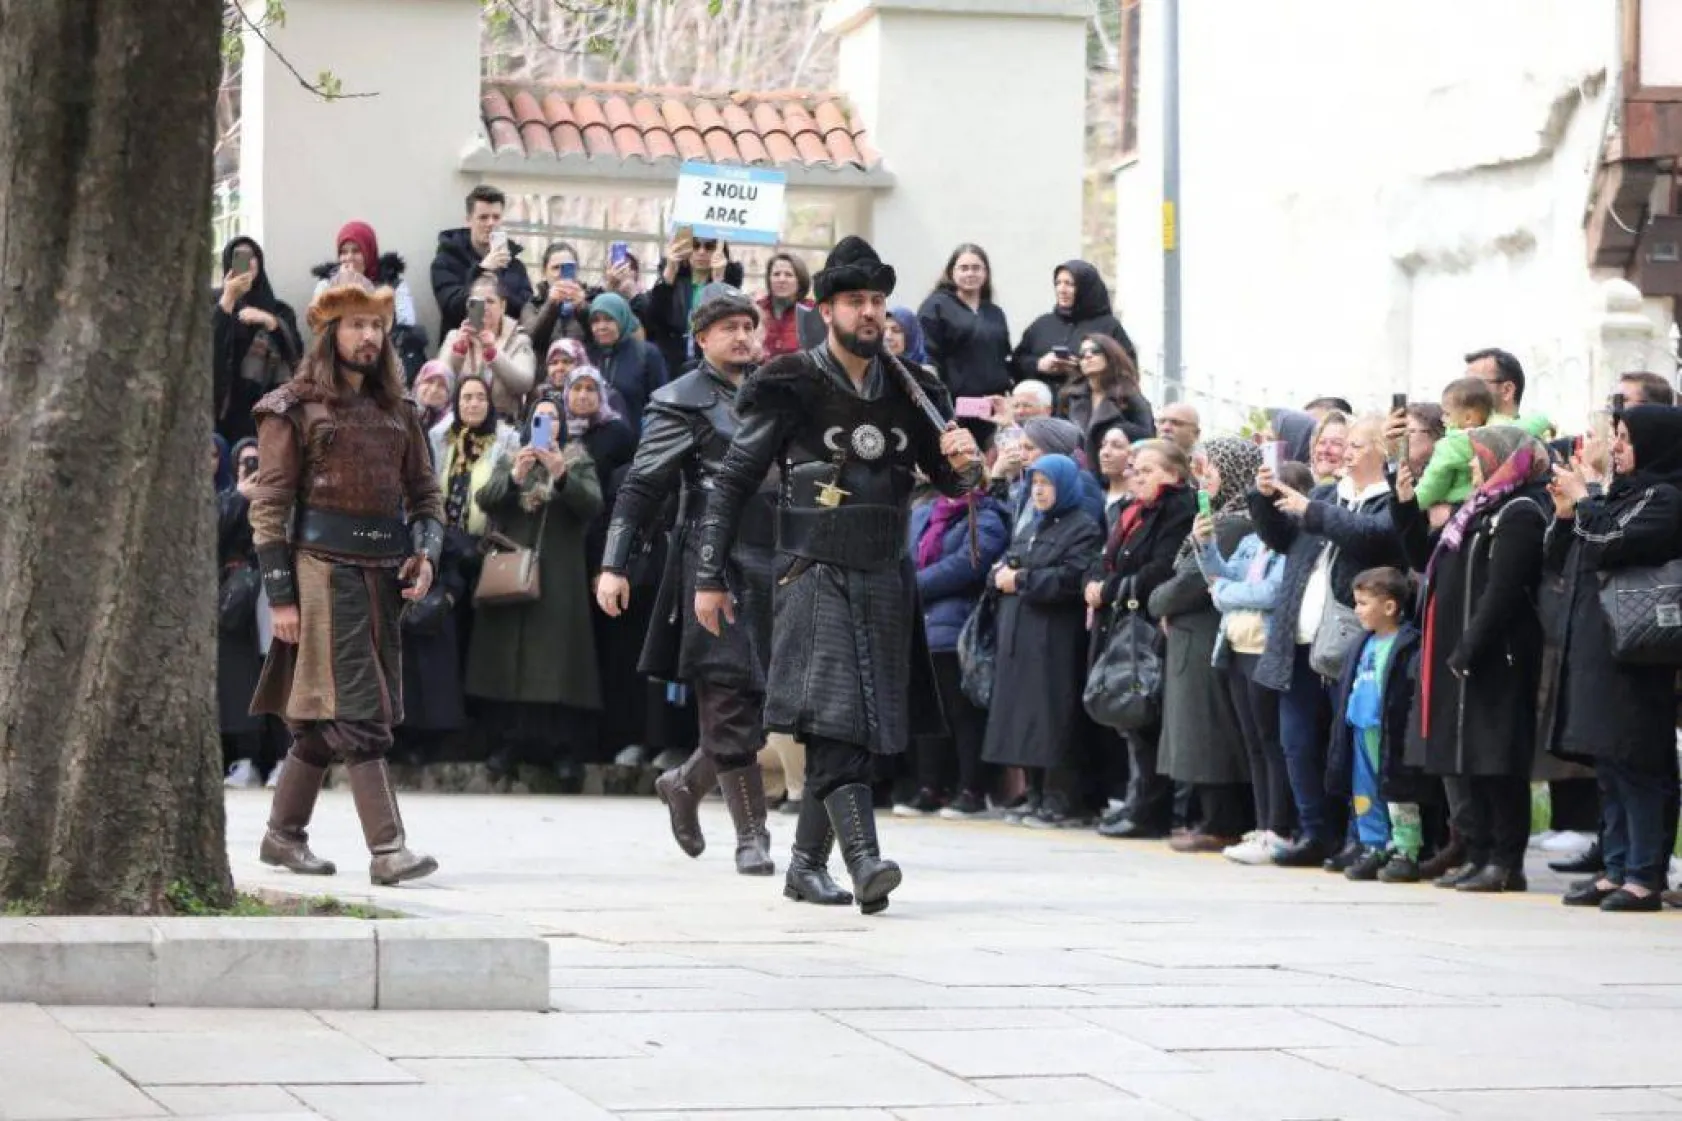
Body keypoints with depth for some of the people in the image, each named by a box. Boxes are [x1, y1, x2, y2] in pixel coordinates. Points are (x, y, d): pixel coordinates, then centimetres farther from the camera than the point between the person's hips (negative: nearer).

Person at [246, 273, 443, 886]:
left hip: (382, 575, 6)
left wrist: (426, 551, 1)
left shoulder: (396, 411, 16)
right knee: (359, 715, -11)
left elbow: (424, 491, 20)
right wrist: (280, 594, -10)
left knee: (320, 720, 12)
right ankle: (387, 849, -15)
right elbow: (268, 505, -4)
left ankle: (283, 834, 24)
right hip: (324, 568, -6)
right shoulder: (293, 409, -1)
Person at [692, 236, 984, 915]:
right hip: (816, 574, -5)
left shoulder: (908, 392, 12)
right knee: (835, 716, -20)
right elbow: (733, 483, 2)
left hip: (886, 578, 5)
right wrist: (710, 578, -1)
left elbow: (950, 482, 21)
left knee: (870, 724, 6)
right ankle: (865, 862, -31)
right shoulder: (790, 388, -1)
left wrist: (963, 463, -4)